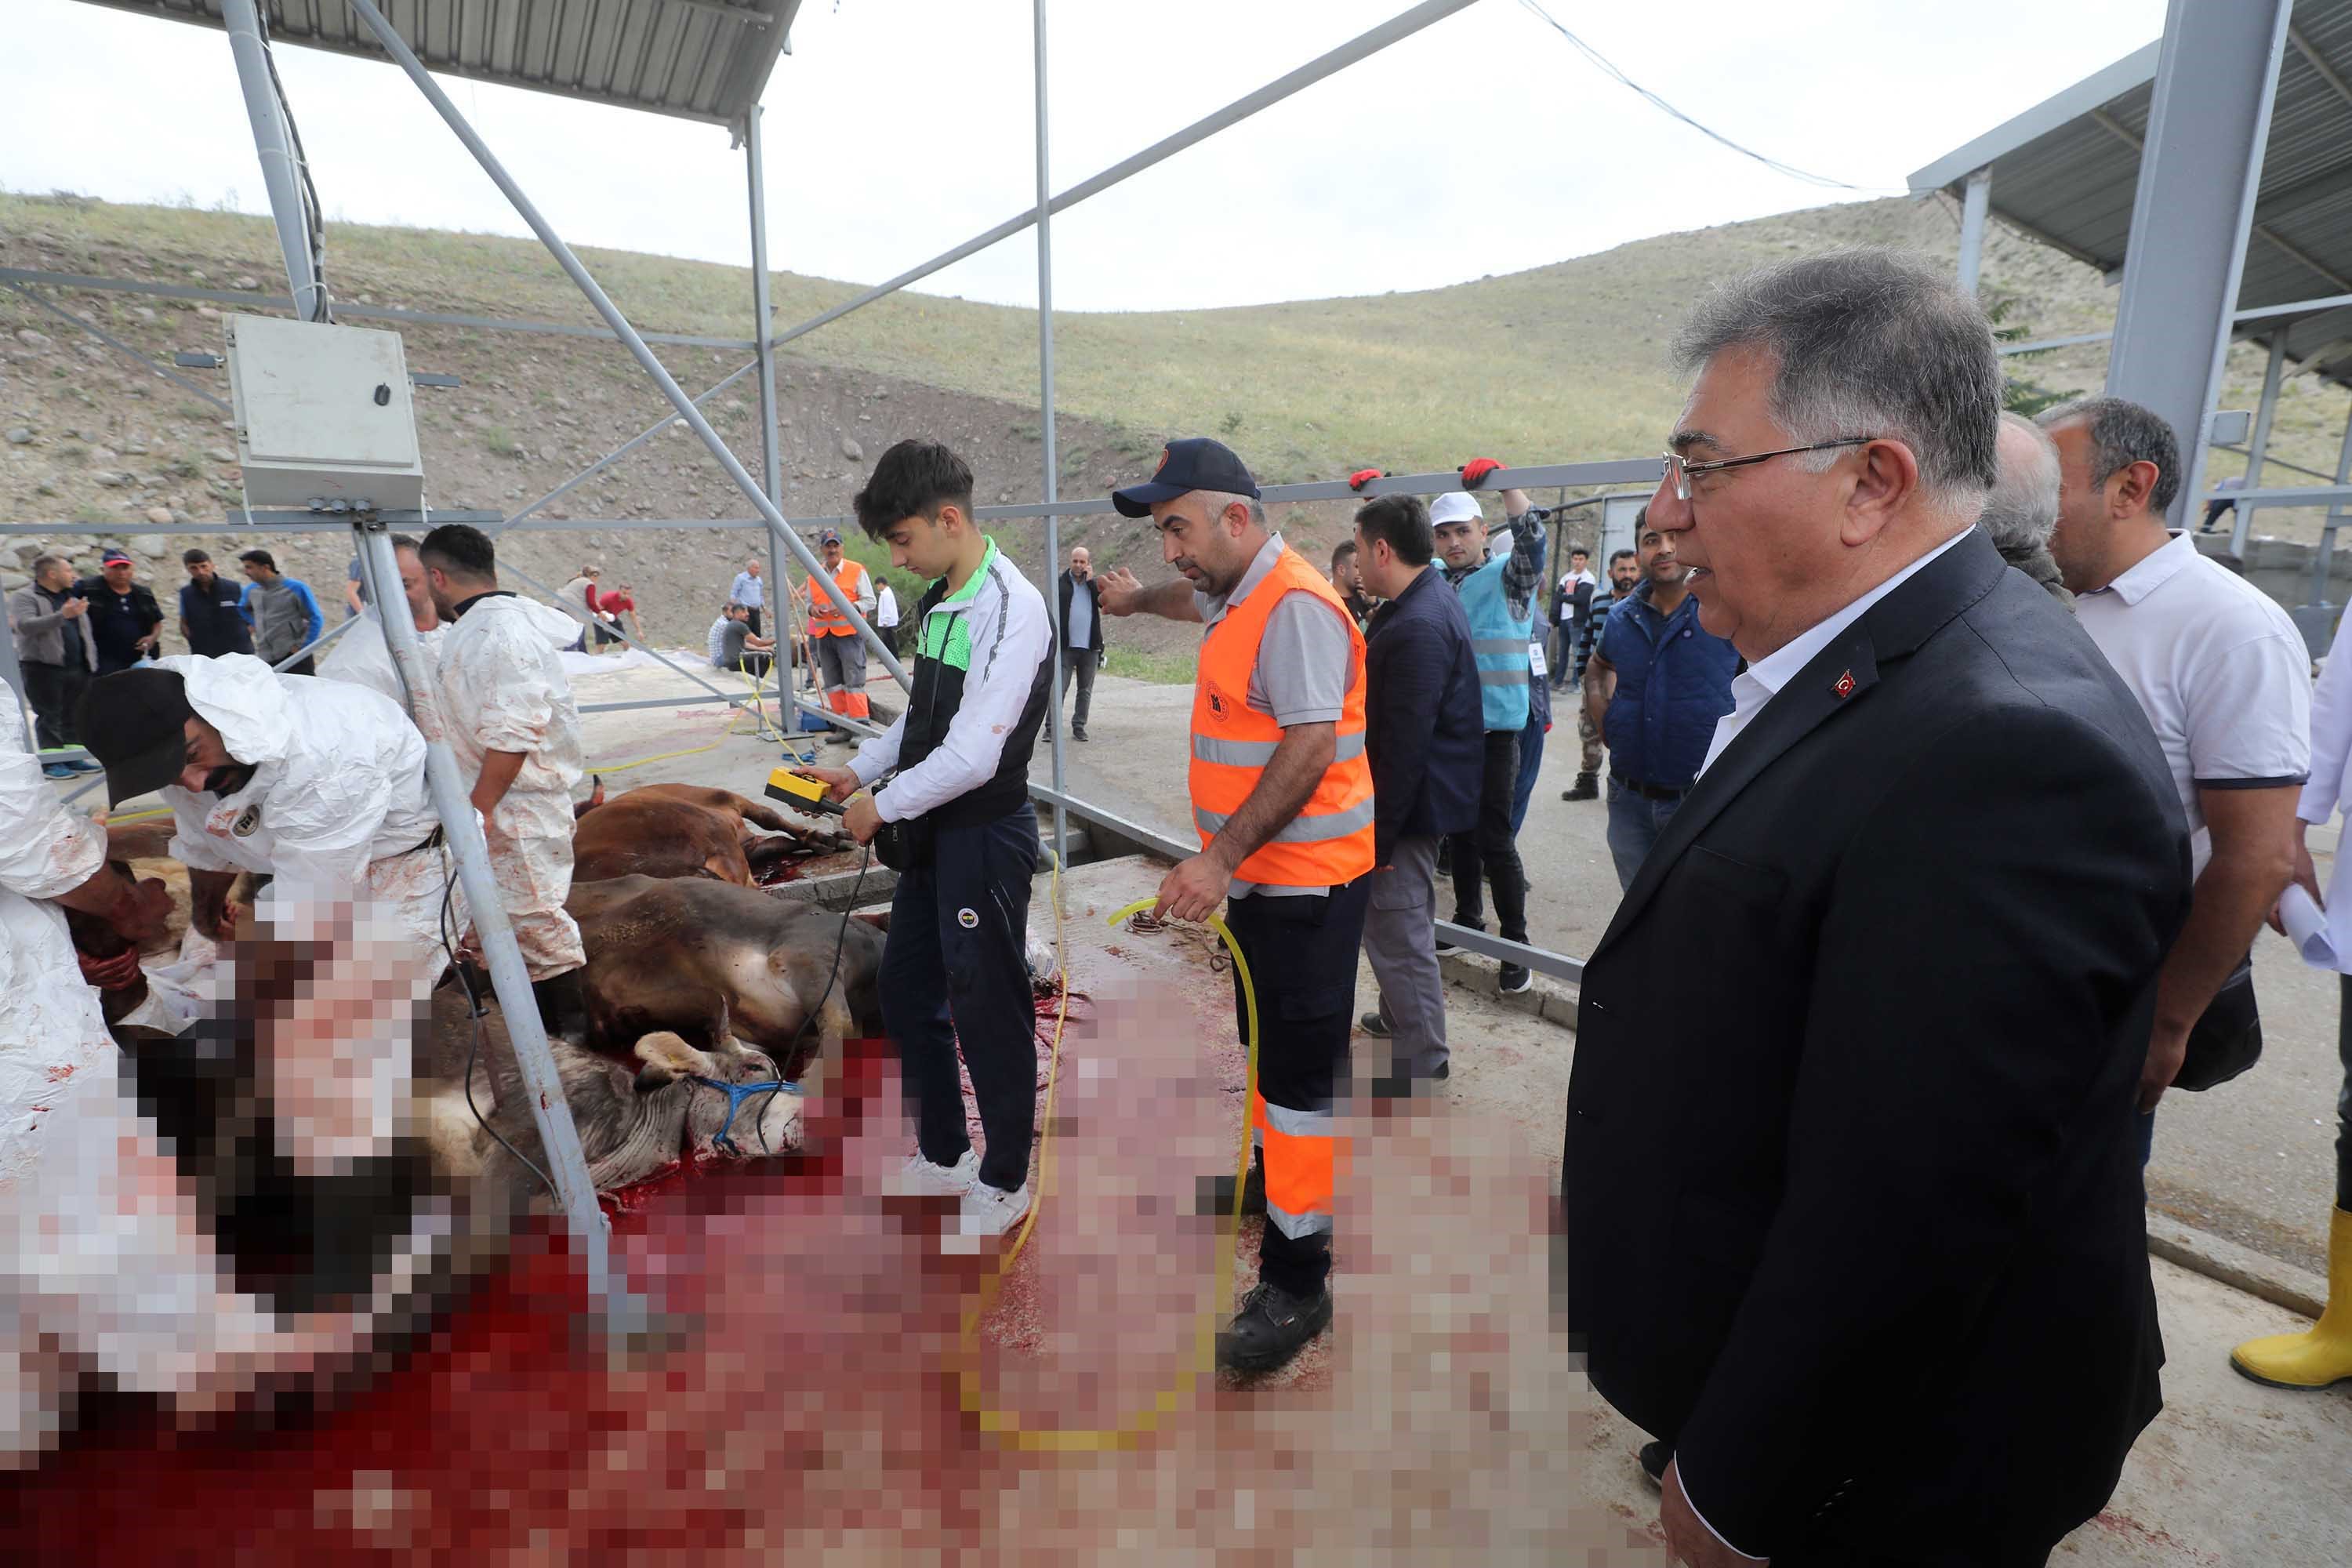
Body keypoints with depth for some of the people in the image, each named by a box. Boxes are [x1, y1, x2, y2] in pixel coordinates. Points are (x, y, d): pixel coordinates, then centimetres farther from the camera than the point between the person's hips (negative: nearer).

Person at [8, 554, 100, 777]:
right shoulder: (24, 597, -4)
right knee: (49, 717, -3)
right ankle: (51, 762, 0)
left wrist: (92, 661, 14)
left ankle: (73, 758, 15)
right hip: (44, 667, -6)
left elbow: (85, 631, 21)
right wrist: (62, 615, -31)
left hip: (78, 668, 6)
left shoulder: (72, 597, 18)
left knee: (74, 717, 8)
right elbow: (24, 625, -21)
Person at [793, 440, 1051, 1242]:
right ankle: (943, 1157, 37)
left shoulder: (1011, 610, -20)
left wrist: (881, 805, -13)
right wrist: (856, 771, 10)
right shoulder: (937, 602, 10)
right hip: (931, 834, 10)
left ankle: (1004, 1181, 25)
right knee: (905, 993, 18)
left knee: (988, 1010, 4)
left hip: (986, 836, -10)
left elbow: (971, 756, -24)